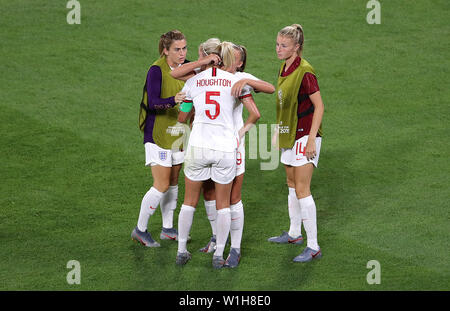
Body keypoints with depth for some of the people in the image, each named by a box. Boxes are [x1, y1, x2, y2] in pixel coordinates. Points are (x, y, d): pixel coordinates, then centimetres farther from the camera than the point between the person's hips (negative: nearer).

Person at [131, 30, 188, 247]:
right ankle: (140, 229, 4)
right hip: (158, 133, -7)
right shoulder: (156, 70, -15)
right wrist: (174, 100, -40)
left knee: (173, 182, 13)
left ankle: (168, 229, 24)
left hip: (178, 133, 7)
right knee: (162, 185, -9)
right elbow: (153, 103, -23)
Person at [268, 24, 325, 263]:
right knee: (292, 185, 19)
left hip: (304, 136, -9)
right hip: (289, 135, 9)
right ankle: (294, 233, 34)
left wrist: (312, 139, -21)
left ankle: (313, 247, -9)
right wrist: (279, 130, 22)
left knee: (302, 190, -11)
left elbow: (319, 106, -18)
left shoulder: (304, 72, -19)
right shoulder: (284, 69, 8)